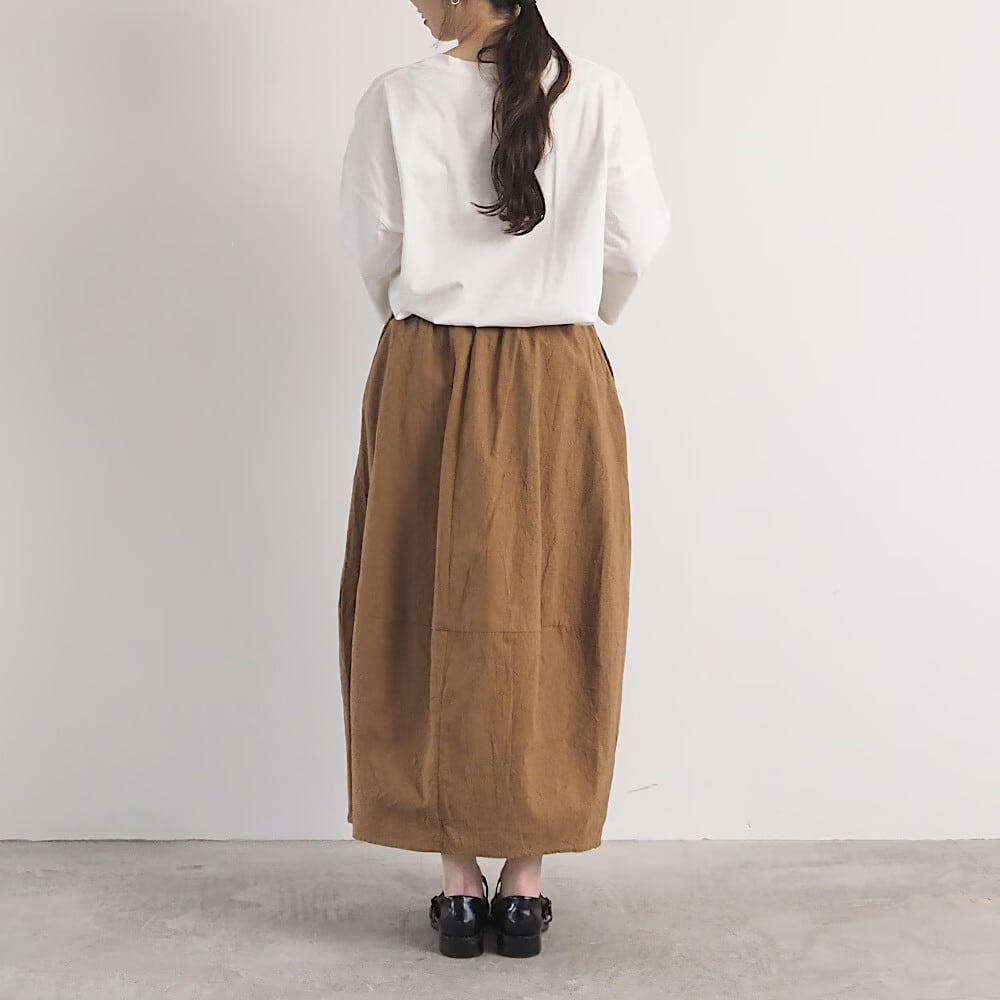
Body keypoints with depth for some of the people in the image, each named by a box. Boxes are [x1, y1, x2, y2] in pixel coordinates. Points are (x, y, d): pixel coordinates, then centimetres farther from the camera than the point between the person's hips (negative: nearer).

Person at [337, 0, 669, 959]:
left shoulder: (397, 98, -6)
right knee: (549, 625, 9)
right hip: (560, 386, 1)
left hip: (428, 385, 0)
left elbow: (375, 249, 0)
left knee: (432, 619, 9)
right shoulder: (598, 94, -3)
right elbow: (636, 242, 2)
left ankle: (458, 881, 16)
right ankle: (524, 879, 16)